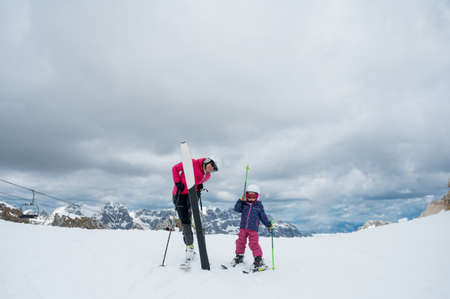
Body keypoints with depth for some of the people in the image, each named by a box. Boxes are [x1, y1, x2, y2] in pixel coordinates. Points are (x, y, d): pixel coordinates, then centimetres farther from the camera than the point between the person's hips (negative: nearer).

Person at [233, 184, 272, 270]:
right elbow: (236, 209, -6)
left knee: (253, 243, -8)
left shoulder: (259, 206, 4)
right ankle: (239, 256, 26)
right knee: (240, 241, 8)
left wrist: (268, 225, 7)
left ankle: (258, 259, 1)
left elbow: (263, 216, 10)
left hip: (253, 229, -3)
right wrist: (241, 200, -15)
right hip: (243, 227, 3)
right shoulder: (244, 204, 8)